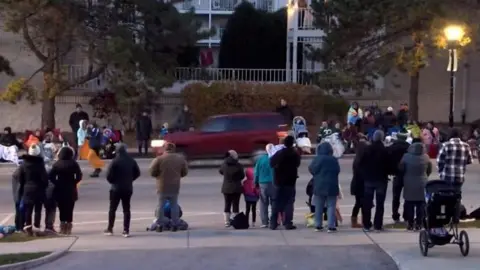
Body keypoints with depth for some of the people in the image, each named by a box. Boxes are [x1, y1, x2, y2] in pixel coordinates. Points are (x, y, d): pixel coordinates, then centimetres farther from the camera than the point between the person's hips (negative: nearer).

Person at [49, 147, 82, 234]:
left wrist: (56, 183, 1)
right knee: (69, 209, 4)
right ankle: (68, 227, 2)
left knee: (62, 209, 9)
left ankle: (63, 227, 8)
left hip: (60, 189, 1)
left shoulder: (57, 164, -2)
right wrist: (74, 183, 3)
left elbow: (50, 176, -10)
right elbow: (79, 176, -9)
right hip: (71, 189, -1)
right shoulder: (73, 164, -3)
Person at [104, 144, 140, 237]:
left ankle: (110, 229, 12)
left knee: (112, 209, 8)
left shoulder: (115, 161, -14)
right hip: (128, 188, 4)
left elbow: (109, 175, -17)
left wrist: (112, 181, 2)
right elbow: (137, 173, 8)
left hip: (116, 188, -4)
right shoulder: (131, 161, 3)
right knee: (126, 209, 6)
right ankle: (126, 230, 2)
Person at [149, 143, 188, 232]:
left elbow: (152, 173, -9)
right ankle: (174, 225, 13)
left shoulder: (159, 159, -13)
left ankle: (160, 225, 8)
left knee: (161, 205, 7)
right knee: (174, 205, 13)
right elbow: (184, 172, 6)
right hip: (175, 186, 2)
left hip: (162, 187, -2)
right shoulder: (180, 158, -2)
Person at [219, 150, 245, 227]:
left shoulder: (224, 165, -6)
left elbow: (220, 171, 13)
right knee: (235, 205, 2)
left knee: (227, 204, 9)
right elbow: (242, 176, -1)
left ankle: (227, 222, 7)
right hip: (236, 188, -2)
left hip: (226, 188, 2)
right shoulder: (239, 166, -12)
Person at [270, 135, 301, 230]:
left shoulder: (279, 153, -6)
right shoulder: (295, 154, -9)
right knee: (289, 202, 1)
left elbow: (271, 163, 1)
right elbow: (297, 164, 5)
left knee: (276, 202, 8)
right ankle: (288, 223, -5)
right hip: (290, 181, -2)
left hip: (278, 181, 2)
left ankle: (273, 223, 7)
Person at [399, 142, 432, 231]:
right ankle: (419, 224, 5)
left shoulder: (406, 157, -11)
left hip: (409, 184, -1)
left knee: (409, 205, 6)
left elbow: (401, 168, -2)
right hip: (422, 183, 1)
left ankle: (410, 224, 6)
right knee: (421, 205, 7)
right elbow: (429, 170, 4)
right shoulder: (426, 157, -7)